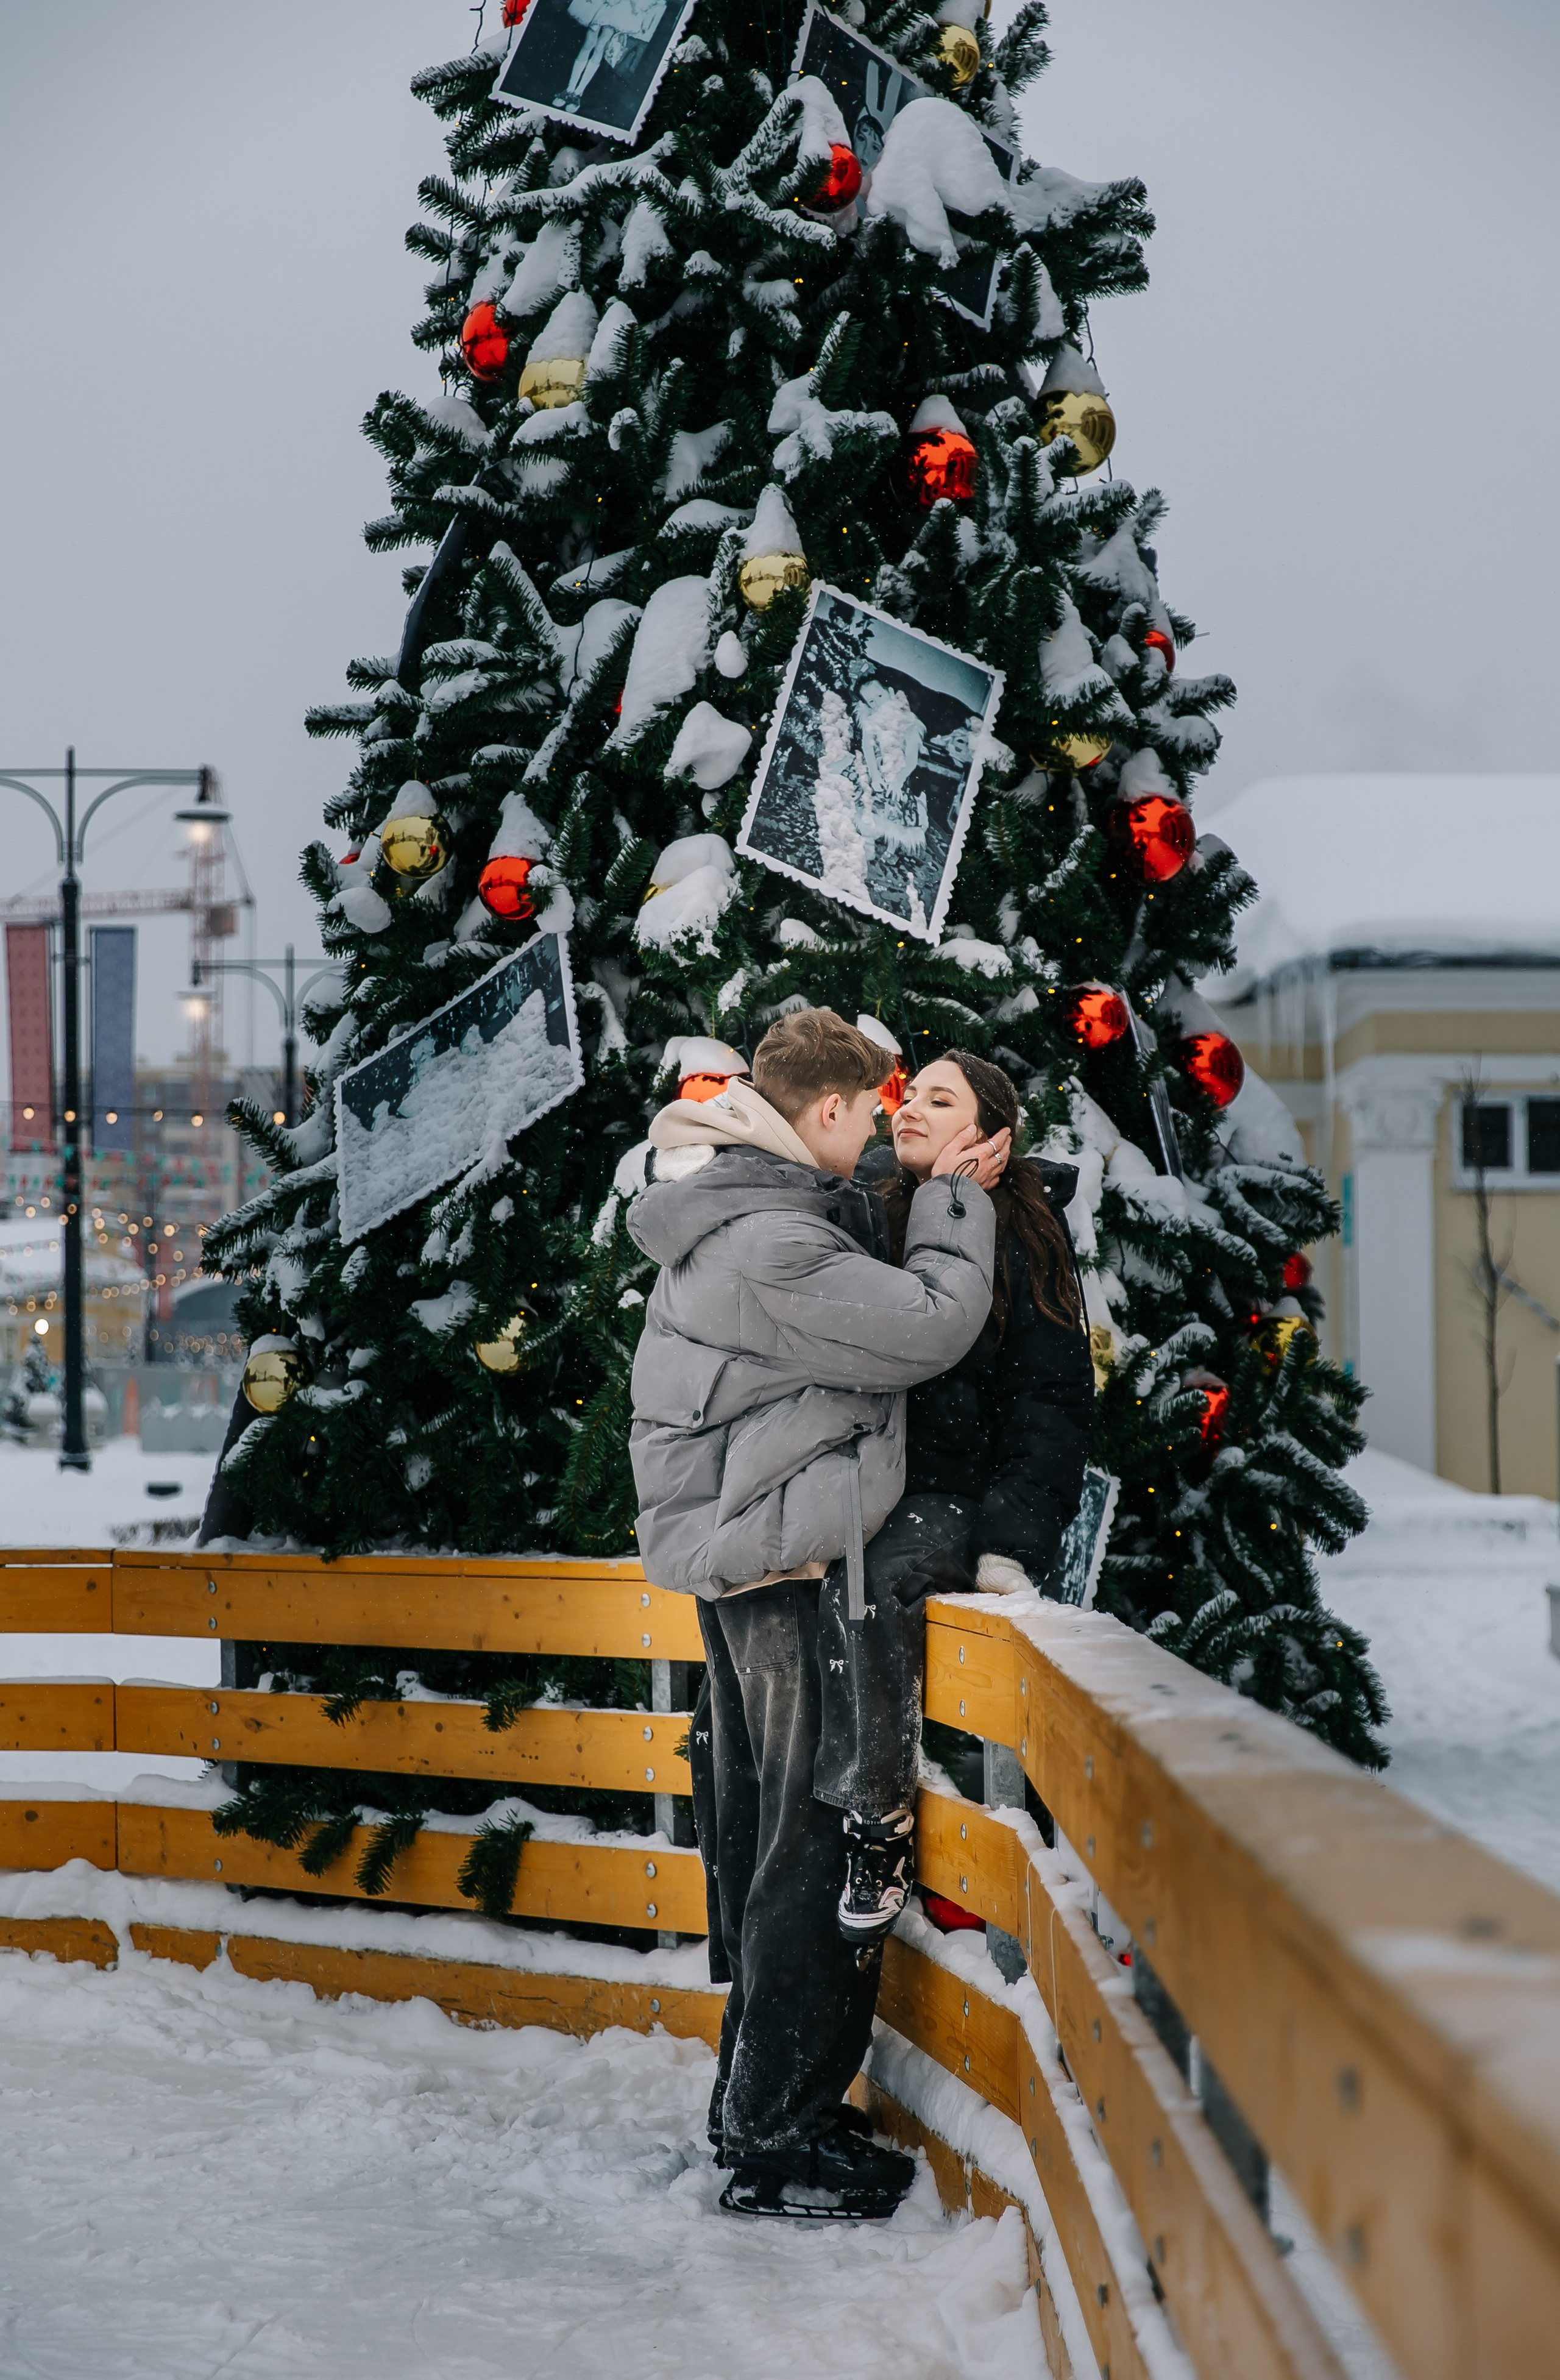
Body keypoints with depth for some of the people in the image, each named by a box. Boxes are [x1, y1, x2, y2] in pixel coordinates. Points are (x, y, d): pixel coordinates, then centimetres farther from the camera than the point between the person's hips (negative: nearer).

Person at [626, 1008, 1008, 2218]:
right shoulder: (770, 1246, -20)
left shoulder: (739, 1222, 13)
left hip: (745, 1563, 11)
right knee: (817, 1847, -6)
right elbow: (930, 1326, -20)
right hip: (794, 1572, -11)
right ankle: (777, 2138, -1)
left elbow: (861, 1298, 22)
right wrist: (954, 1200, -7)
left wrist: (932, 1197, 11)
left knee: (759, 1834, 16)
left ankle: (751, 2097, 25)